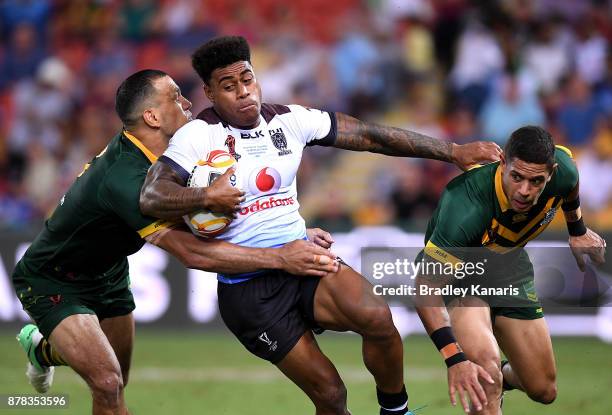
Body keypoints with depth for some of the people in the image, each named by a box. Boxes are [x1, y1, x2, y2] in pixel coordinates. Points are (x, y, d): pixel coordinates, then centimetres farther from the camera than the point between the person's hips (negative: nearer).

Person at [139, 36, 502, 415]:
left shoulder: (289, 119, 3)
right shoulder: (198, 135, -10)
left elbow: (371, 137, 6)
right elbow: (151, 197, -21)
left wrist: (451, 152, 5)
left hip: (303, 259, 4)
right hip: (248, 290, -3)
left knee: (376, 316, -27)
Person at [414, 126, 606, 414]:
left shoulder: (562, 170, -26)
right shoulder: (466, 209, -42)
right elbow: (426, 286, -38)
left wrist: (578, 232, 19)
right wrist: (454, 358, -47)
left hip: (508, 264, 5)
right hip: (457, 270, -5)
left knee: (543, 391, 11)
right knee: (486, 371, -34)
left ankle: (502, 377, 44)